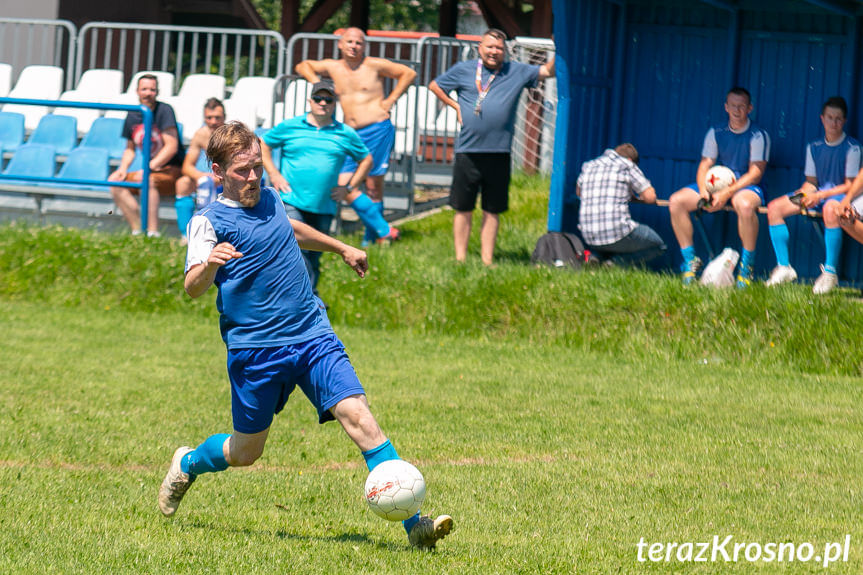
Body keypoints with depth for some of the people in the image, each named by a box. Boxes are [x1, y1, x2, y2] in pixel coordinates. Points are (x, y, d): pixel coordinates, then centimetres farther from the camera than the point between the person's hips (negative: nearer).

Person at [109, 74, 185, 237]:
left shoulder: (164, 111, -11)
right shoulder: (132, 116, 8)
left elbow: (172, 147, -18)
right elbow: (130, 148, 20)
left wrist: (149, 168, -26)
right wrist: (123, 168, -1)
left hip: (172, 171, -7)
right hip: (151, 170, 7)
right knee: (114, 181, -10)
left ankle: (153, 234, -40)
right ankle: (137, 231, -17)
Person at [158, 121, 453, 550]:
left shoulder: (269, 199, 12)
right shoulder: (209, 221, -8)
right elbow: (193, 288, -21)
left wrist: (341, 248, 48)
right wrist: (209, 264, -43)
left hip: (314, 338, 4)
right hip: (255, 350, -4)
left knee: (359, 417, -14)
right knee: (245, 452, 8)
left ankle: (413, 525, -19)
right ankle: (187, 464, 43)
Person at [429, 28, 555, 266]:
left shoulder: (516, 72, 8)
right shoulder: (464, 70, 7)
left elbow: (548, 71, 6)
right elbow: (435, 86, 18)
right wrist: (455, 106, 8)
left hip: (499, 154, 1)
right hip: (468, 152, -1)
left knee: (492, 211, 7)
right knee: (463, 209, 3)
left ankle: (487, 259, 13)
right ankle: (460, 258, 11)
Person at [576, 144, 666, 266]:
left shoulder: (588, 166, 16)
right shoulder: (627, 165, 0)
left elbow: (579, 192, 36)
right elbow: (650, 197, -2)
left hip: (589, 237, 6)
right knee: (658, 246, 18)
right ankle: (618, 261, -6)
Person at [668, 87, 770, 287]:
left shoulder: (758, 136, -4)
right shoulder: (716, 133, 10)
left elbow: (756, 172, -11)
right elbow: (705, 165, 7)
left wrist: (726, 193, -23)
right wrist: (703, 191, -15)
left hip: (746, 186, -5)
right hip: (716, 184, 5)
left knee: (744, 204, -42)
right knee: (676, 201, -17)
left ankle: (746, 268, -28)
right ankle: (690, 260, -7)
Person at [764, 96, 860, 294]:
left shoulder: (852, 147, -5)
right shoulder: (814, 147, 13)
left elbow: (849, 185, -10)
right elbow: (811, 182, 15)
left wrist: (821, 195, -19)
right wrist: (804, 194, -8)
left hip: (840, 195, -6)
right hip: (817, 193, 7)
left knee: (830, 209, -43)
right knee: (774, 208, -11)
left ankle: (830, 272, -39)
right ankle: (783, 267, -9)